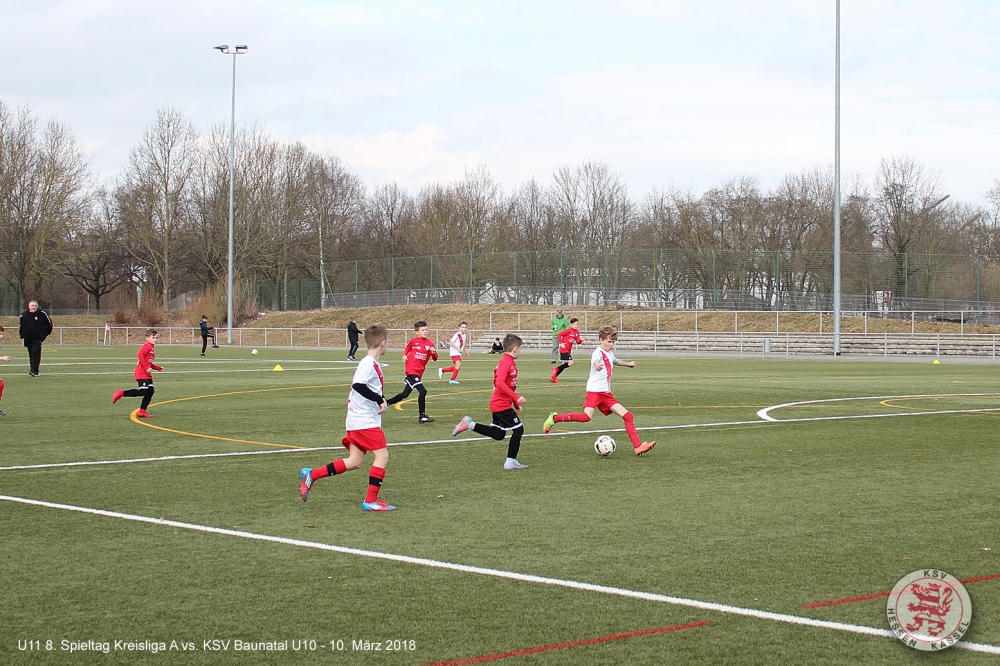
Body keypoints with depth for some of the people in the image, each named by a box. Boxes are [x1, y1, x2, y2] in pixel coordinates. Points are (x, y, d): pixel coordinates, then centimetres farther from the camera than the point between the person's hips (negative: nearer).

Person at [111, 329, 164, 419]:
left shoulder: (151, 348, 19)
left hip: (147, 374, 10)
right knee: (143, 391, -16)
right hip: (141, 373, -10)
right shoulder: (147, 346, -10)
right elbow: (140, 354, -27)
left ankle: (142, 411, 9)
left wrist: (158, 368, 19)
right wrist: (146, 367, -24)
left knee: (150, 391, 5)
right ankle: (121, 393, -6)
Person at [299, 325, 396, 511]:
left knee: (354, 462, 9)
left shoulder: (371, 364, 14)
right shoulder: (369, 364, -16)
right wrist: (380, 400, -23)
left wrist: (381, 401, 5)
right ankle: (371, 500, -4)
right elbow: (358, 385, -29)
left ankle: (310, 475, 12)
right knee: (382, 455, -8)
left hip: (357, 420, 10)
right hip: (365, 421, -10)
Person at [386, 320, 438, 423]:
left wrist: (433, 352, -15)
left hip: (419, 372, 5)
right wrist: (404, 355, -2)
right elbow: (407, 349, 17)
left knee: (405, 395, 12)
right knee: (422, 391, -17)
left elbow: (435, 358, 5)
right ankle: (422, 416, -10)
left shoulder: (430, 344, 5)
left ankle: (385, 403, 29)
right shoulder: (413, 341, -1)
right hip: (411, 370, -5)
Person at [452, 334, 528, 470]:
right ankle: (511, 461, 0)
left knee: (498, 435, 15)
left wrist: (516, 404, 23)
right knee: (518, 429, -5)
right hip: (502, 404, -10)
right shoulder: (506, 363, -17)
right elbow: (500, 382, -31)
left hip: (498, 404, 10)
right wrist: (516, 397, -32)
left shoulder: (509, 362, 14)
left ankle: (469, 424, 15)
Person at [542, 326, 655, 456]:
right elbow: (596, 360, -37)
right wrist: (597, 365, -60)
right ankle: (554, 418, -8)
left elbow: (616, 361, 45)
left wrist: (628, 364, 58)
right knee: (586, 417, -26)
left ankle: (637, 446, 3)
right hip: (594, 390, -9)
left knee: (627, 415, 0)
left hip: (606, 393, 9)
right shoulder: (598, 352, -10)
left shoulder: (610, 354, 18)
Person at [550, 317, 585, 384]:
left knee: (565, 364, 10)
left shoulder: (577, 332, 9)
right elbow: (560, 334, -13)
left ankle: (553, 377, 17)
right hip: (564, 349, -9)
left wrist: (581, 340, -14)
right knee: (570, 362, -17)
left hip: (568, 350, 9)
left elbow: (578, 342, 6)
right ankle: (556, 369, -3)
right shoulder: (569, 330, -13)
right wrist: (561, 343, -15)